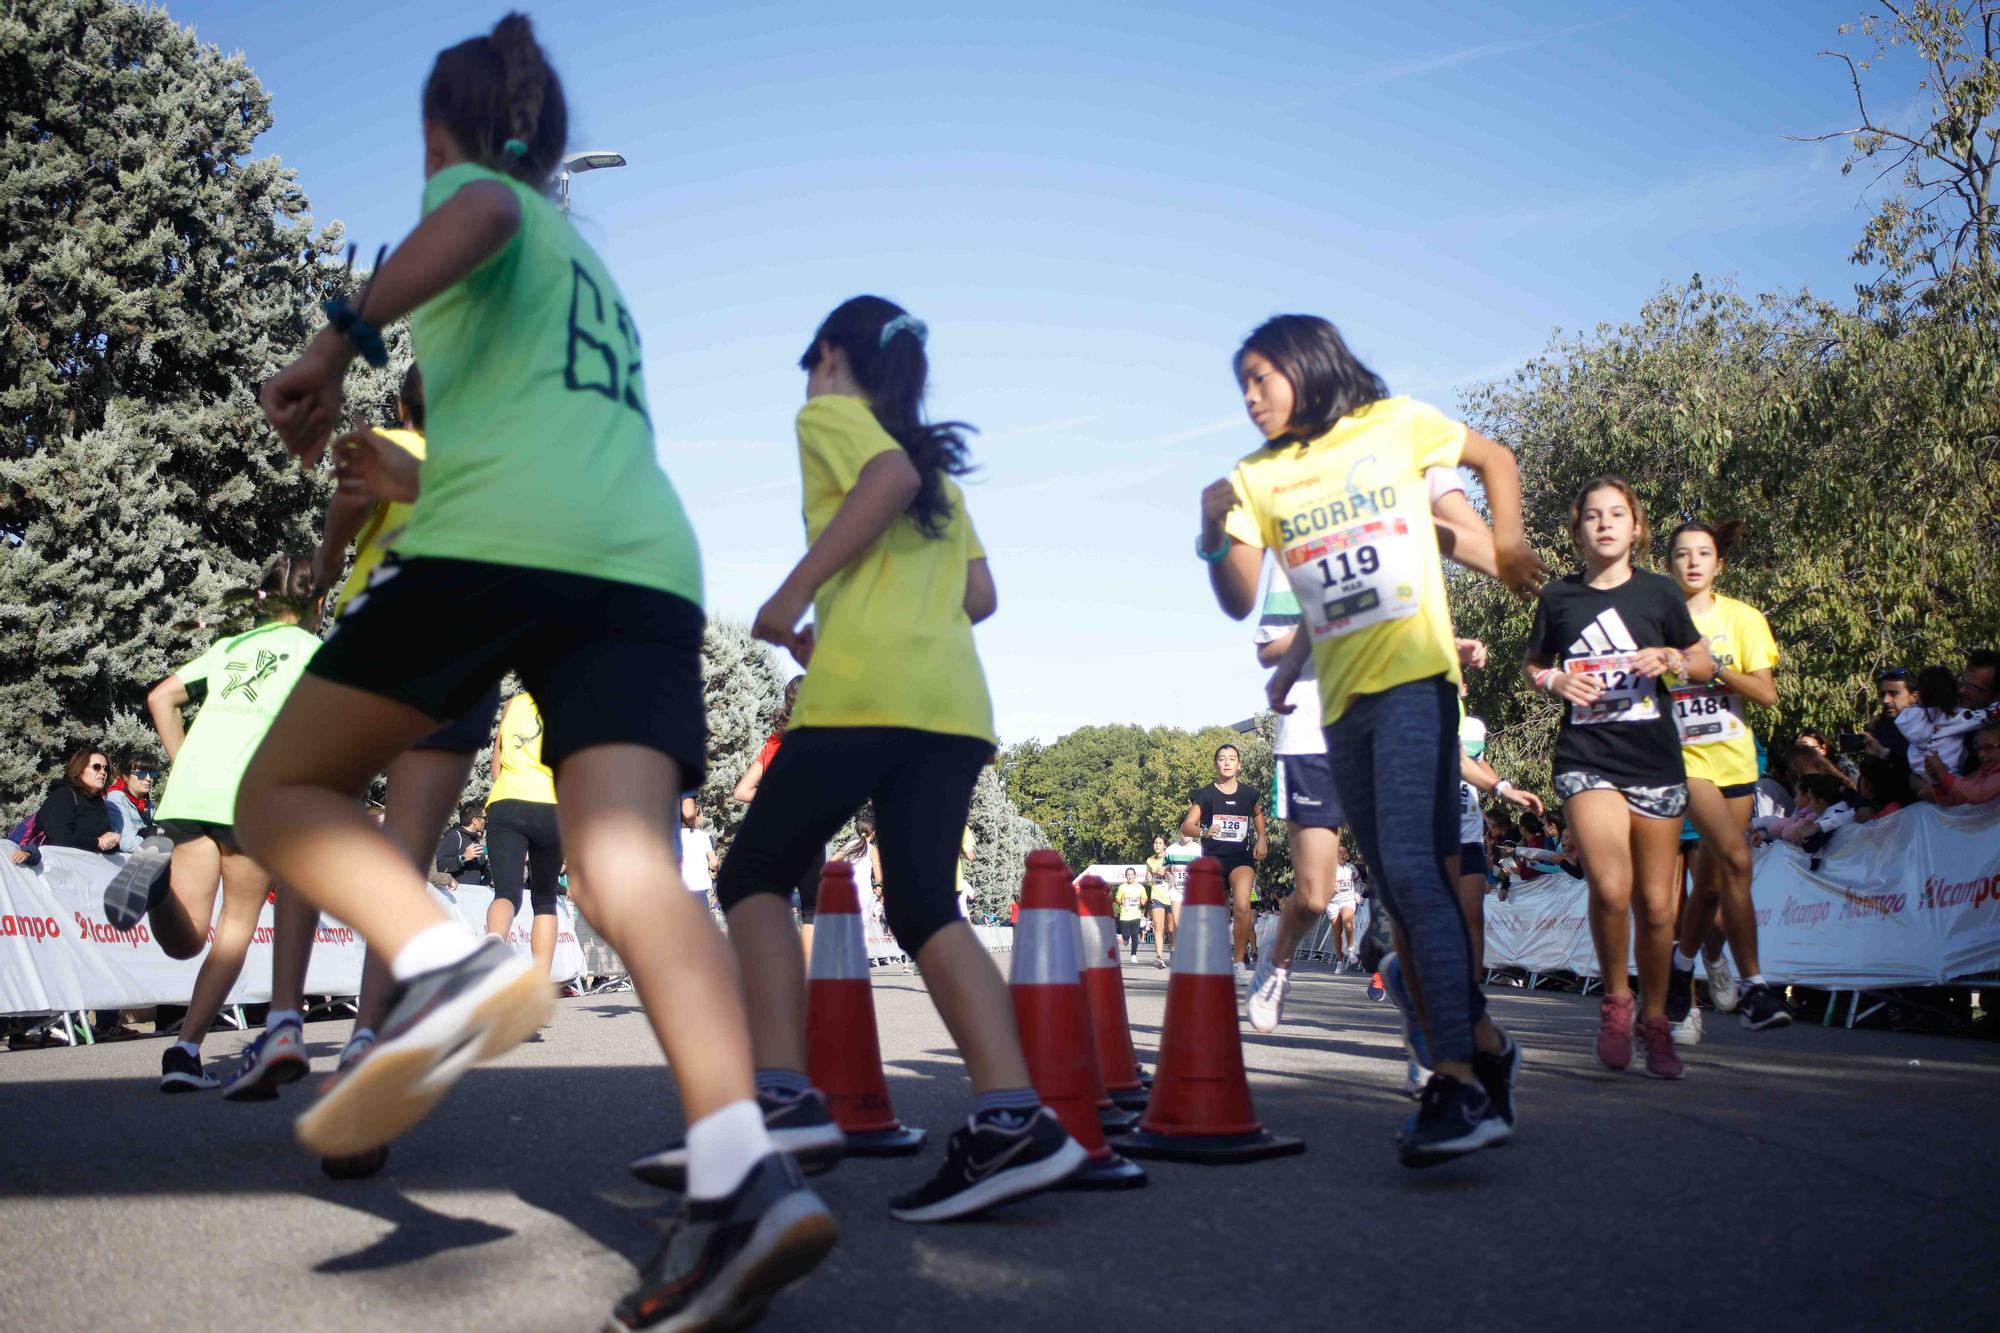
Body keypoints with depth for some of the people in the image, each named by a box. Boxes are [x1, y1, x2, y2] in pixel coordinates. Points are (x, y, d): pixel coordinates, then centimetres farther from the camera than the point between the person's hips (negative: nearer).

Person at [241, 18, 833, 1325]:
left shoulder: (467, 183, 17)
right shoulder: (589, 258, 38)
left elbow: (487, 212, -10)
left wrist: (340, 340, -13)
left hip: (499, 536, -6)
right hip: (649, 564, 6)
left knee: (284, 791, 7)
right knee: (632, 864, -11)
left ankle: (450, 965, -22)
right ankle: (743, 1175, -31)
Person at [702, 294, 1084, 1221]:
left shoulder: (829, 413, 11)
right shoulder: (941, 470, 30)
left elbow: (890, 475, -11)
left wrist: (793, 595, -8)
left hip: (863, 690, -7)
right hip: (956, 701, 7)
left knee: (756, 875, 4)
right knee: (923, 907, 4)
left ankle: (782, 1093, -9)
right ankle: (1010, 1116, -11)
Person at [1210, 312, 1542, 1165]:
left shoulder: (1396, 424, 4)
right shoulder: (1256, 477, 11)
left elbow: (1494, 458, 19)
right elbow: (1239, 602, 4)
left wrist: (1507, 541, 7)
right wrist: (1214, 535, -13)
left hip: (1412, 676, -5)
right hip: (1341, 700, 6)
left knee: (1410, 869, -21)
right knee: (1399, 890, 8)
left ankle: (1460, 1080, -24)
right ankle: (1483, 1043, 23)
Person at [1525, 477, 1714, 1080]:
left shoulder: (1659, 592, 5)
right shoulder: (1558, 597, 5)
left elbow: (1705, 663, 15)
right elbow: (1534, 665, 19)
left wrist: (1673, 661, -6)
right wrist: (1556, 681, -3)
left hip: (1656, 761, 1)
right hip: (1587, 759, -1)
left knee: (1655, 904, 5)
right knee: (1611, 888, -22)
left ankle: (1655, 1021, 25)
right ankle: (1615, 997, 3)